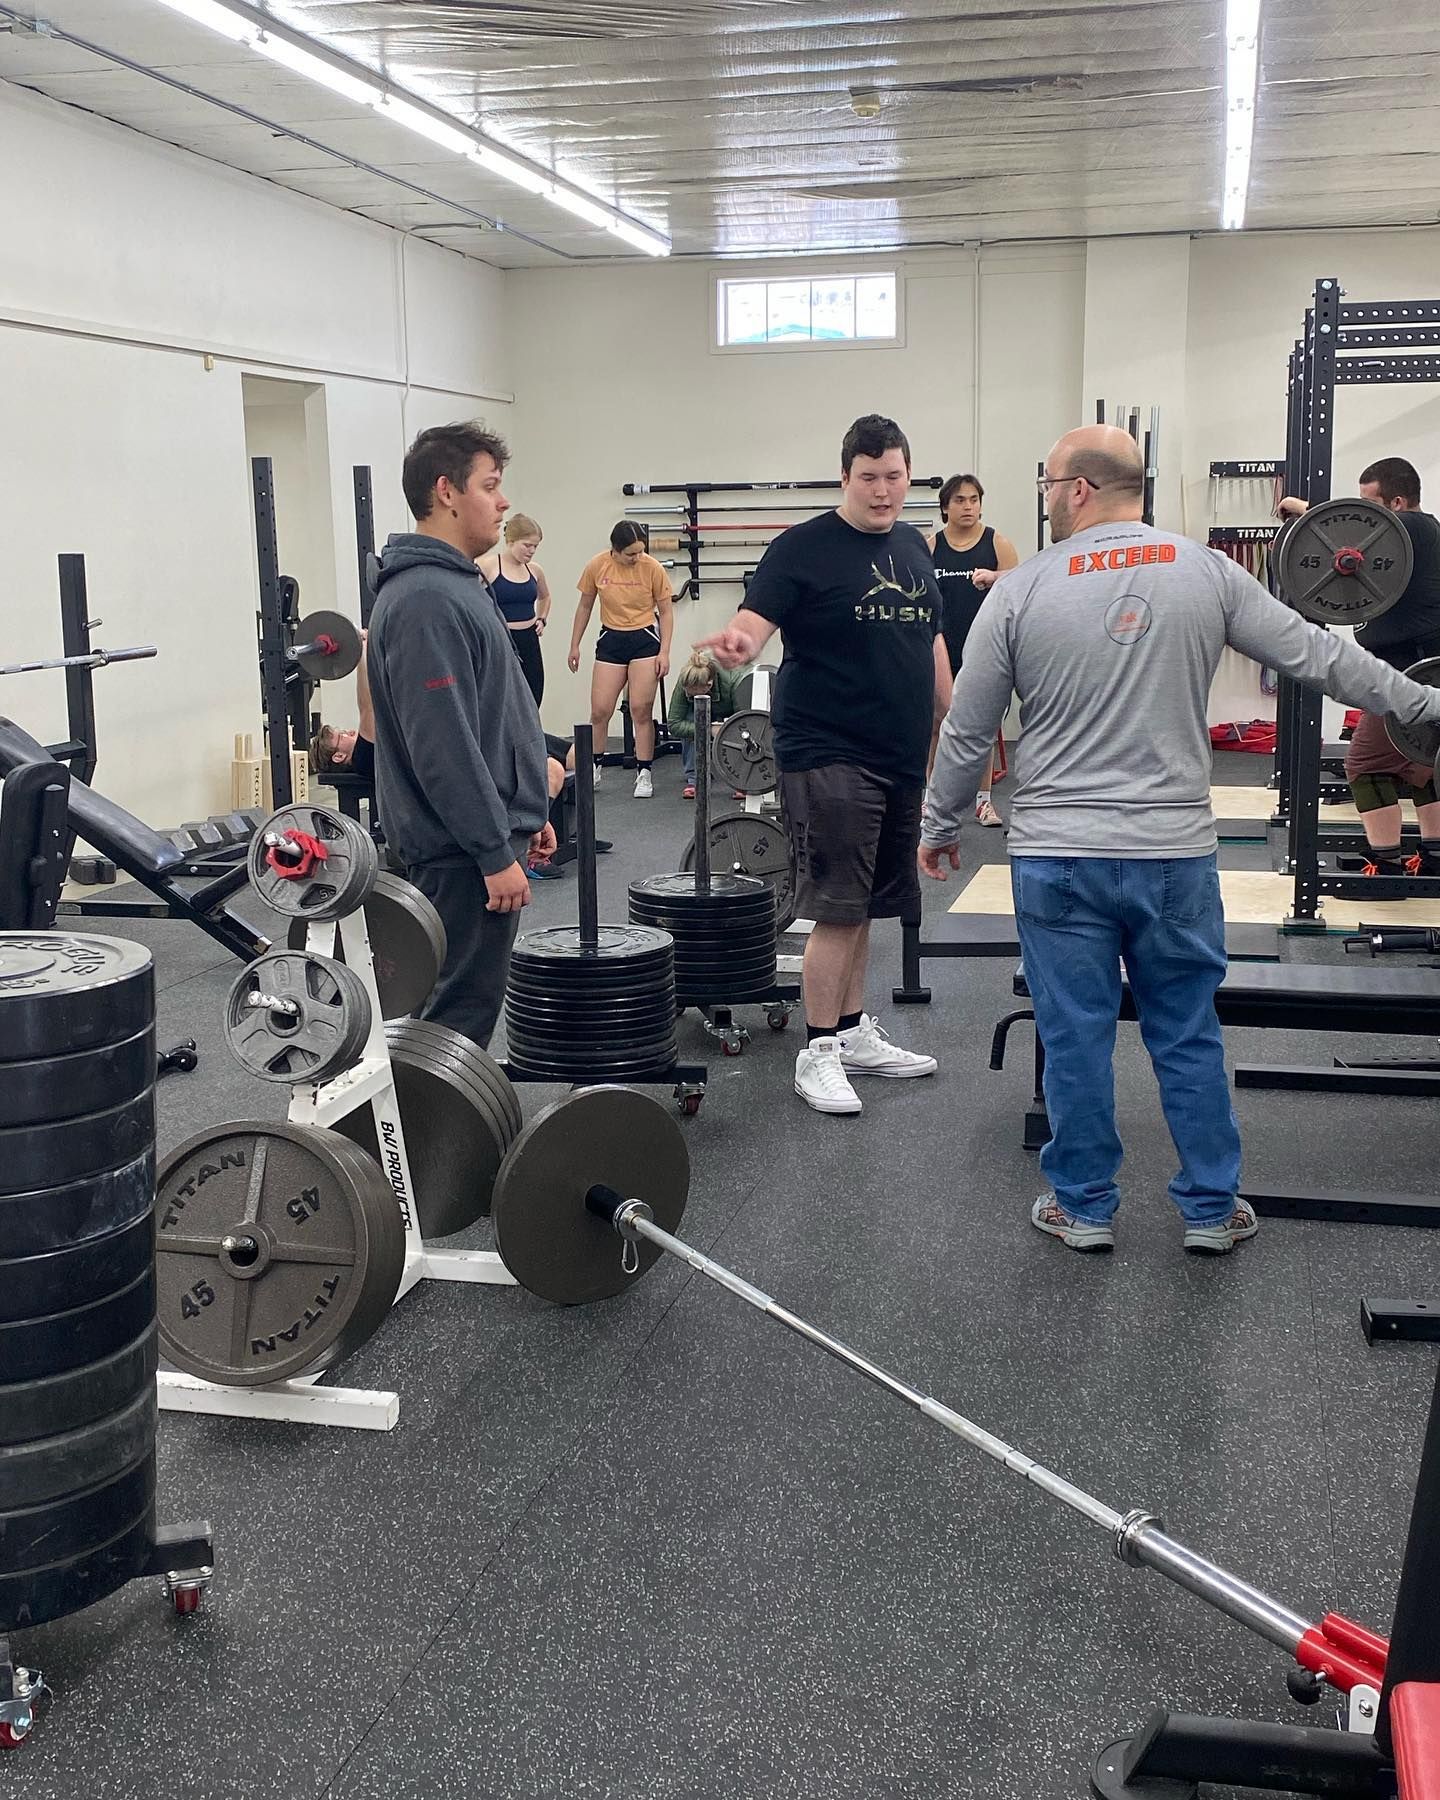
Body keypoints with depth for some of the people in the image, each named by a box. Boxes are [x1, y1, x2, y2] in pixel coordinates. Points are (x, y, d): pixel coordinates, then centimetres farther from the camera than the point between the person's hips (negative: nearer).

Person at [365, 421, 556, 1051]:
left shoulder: (456, 585, 16)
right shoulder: (426, 599, -19)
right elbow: (442, 744, -24)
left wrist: (525, 815, 22)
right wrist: (496, 852, -22)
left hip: (480, 835, 11)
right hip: (463, 853, -11)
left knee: (467, 1001, 17)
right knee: (460, 1014, -4)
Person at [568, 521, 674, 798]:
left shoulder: (652, 568, -11)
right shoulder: (597, 566, -7)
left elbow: (666, 611, -2)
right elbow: (585, 607, 7)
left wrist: (664, 652, -9)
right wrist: (575, 645, 9)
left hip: (645, 640, -2)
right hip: (611, 640, 2)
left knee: (641, 710, -3)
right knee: (600, 711, 1)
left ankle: (644, 775, 6)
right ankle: (593, 769, 20)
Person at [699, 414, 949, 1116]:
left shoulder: (913, 546, 14)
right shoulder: (803, 549, -8)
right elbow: (756, 622, -19)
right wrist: (735, 643, -42)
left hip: (900, 757, 7)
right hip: (828, 755, -7)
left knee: (865, 905, 14)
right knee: (839, 907, -7)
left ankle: (853, 1031, 25)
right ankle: (818, 1052, 4)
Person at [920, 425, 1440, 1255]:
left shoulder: (1021, 590, -4)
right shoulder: (1208, 573, 1)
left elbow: (966, 732, 0)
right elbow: (1318, 654, 5)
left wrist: (941, 827, 14)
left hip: (1059, 857, -2)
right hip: (1176, 854, 2)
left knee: (1075, 1038, 8)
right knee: (1189, 1036, 13)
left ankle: (1086, 1208, 20)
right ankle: (1211, 1209, 23)